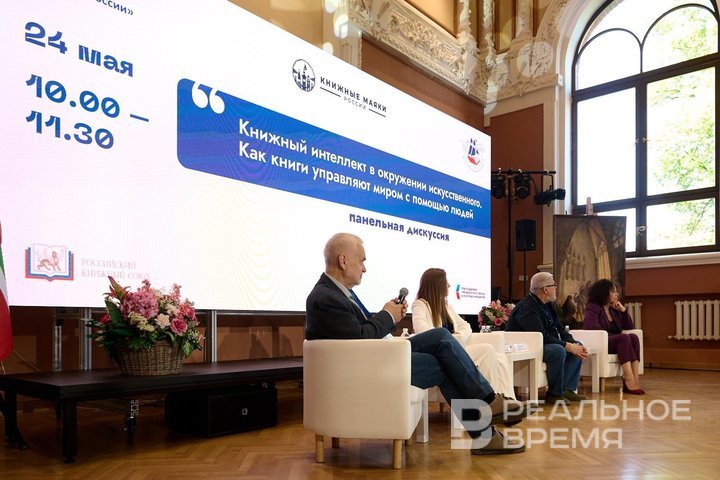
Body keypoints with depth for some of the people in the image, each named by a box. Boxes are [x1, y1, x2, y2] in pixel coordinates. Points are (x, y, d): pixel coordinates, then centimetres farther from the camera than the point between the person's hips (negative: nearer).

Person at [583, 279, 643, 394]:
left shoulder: (614, 309, 20)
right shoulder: (592, 308, 1)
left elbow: (630, 327, 15)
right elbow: (592, 328, -16)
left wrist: (623, 310, 4)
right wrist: (612, 336, -19)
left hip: (615, 343, 6)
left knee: (634, 337, -24)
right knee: (624, 338, -32)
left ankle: (635, 379, -36)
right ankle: (629, 381, -41)